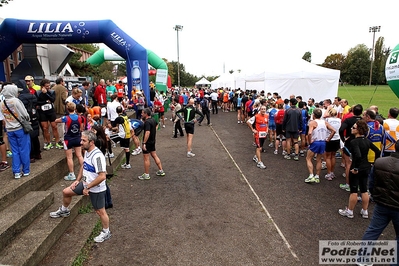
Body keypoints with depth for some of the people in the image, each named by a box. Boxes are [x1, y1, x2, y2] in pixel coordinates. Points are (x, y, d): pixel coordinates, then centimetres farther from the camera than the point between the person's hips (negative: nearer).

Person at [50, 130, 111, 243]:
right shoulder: (87, 151, 1)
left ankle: (106, 233, 27)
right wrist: (78, 180, 11)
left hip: (96, 189, -9)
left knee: (100, 211, 5)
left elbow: (102, 176, -34)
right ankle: (64, 211, 47)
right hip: (85, 184, 9)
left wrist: (88, 187, -24)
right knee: (66, 192, 18)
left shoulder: (97, 156, -30)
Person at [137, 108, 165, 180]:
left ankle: (146, 175, 10)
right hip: (152, 141, 9)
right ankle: (161, 171, 22)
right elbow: (155, 127, 25)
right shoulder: (153, 120, 7)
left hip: (147, 142, -9)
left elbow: (147, 132, -32)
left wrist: (144, 143, -31)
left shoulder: (147, 122, -22)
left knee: (146, 158, 1)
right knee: (154, 156, 17)